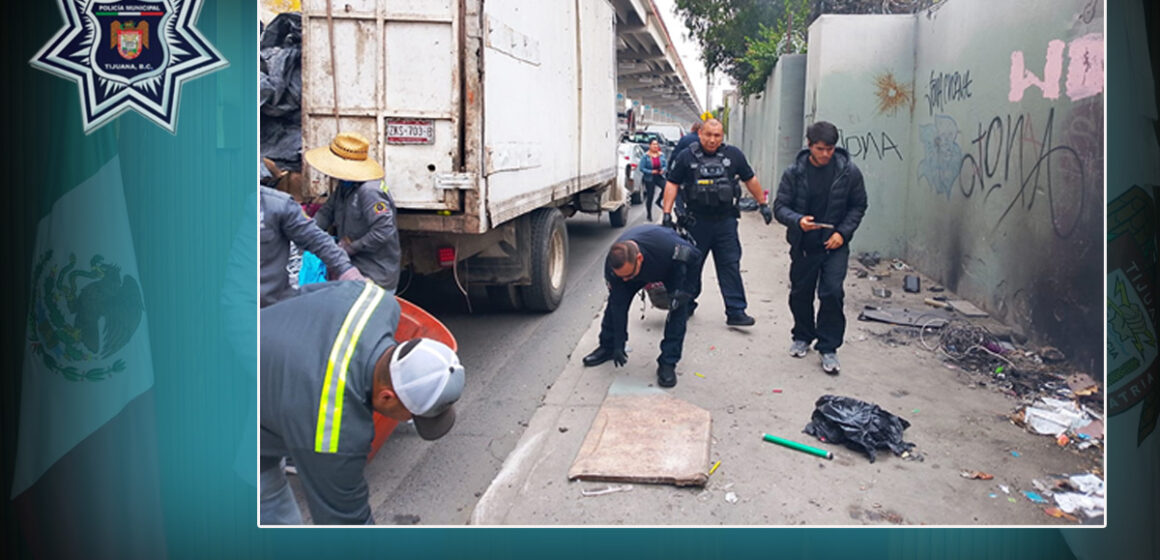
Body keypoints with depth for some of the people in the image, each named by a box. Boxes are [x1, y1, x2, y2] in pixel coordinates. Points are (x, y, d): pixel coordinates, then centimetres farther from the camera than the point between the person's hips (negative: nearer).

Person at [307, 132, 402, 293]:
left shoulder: (369, 191, -26)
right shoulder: (344, 186, 8)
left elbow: (384, 230, -31)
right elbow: (327, 212, 15)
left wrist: (352, 247, -20)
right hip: (354, 270, 10)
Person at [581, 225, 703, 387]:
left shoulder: (666, 244, -47)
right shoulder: (612, 266, -34)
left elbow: (694, 256, -25)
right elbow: (619, 306, -24)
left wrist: (682, 290, -29)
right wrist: (618, 345, -21)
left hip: (674, 264, -2)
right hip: (643, 272, 3)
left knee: (678, 308, -19)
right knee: (616, 300, -6)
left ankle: (668, 363, -10)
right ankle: (607, 347, 17)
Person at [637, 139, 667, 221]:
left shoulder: (661, 155, 5)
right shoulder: (645, 156, -6)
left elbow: (665, 165, 9)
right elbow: (641, 168, -9)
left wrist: (663, 170, -13)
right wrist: (651, 172, -19)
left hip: (659, 177, 3)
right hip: (649, 179, -3)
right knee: (650, 196, 2)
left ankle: (659, 201, 1)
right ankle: (649, 214, 19)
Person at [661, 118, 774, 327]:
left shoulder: (733, 155, 5)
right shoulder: (687, 156, 0)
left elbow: (750, 180, 15)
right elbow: (672, 184, 1)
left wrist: (763, 204, 16)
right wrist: (667, 213, -6)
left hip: (725, 221, 1)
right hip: (696, 221, -1)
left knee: (730, 266, -1)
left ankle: (736, 311, 2)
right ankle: (686, 306, 26)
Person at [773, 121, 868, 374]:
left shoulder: (849, 171, -5)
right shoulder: (794, 172, -4)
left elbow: (858, 206, 4)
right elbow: (780, 206, -3)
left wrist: (843, 232, -10)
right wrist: (797, 220, -23)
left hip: (834, 245, -1)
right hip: (803, 245, 2)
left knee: (832, 293, -11)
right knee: (800, 294, 12)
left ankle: (828, 348, 2)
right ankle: (803, 337, 35)